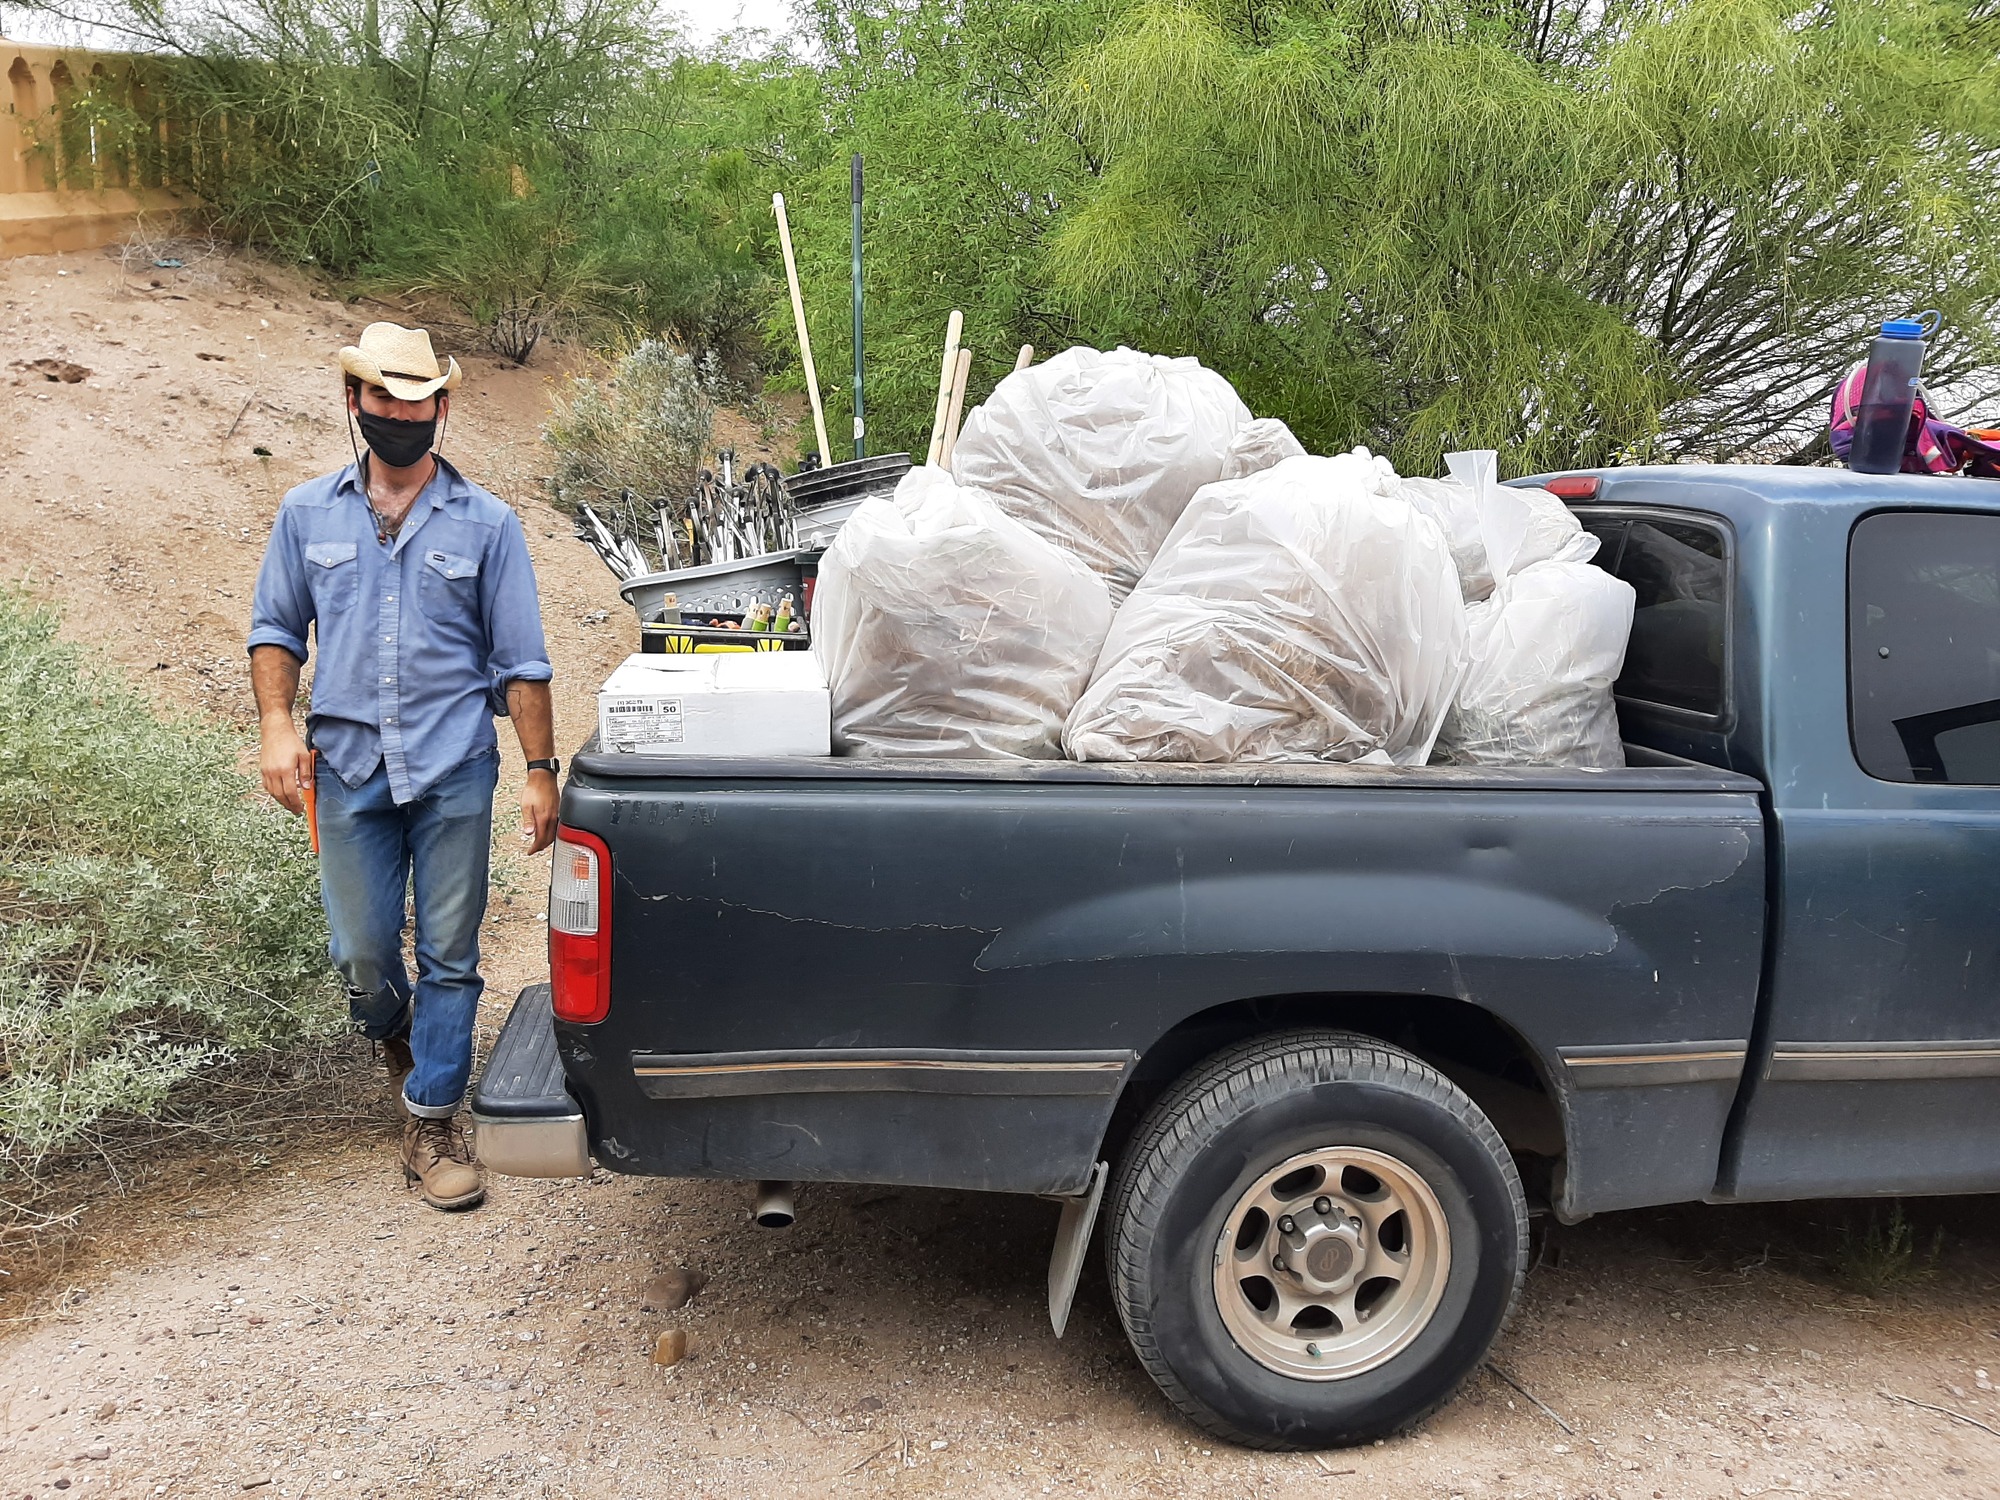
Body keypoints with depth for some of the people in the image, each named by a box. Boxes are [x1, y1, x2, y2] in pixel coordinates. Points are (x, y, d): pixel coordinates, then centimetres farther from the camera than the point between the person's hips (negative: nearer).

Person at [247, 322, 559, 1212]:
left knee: (448, 954, 3)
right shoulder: (308, 514, 8)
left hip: (454, 771, -1)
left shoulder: (485, 524, 2)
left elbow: (521, 662, 1)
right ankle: (393, 1037, 42)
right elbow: (276, 628, 14)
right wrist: (276, 724, -3)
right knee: (362, 952, 8)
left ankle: (432, 1123, 16)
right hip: (347, 769, 2)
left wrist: (540, 771, -3)